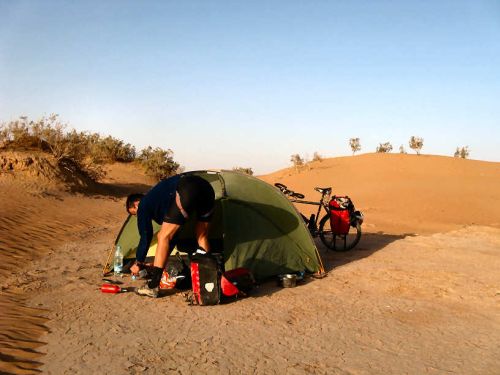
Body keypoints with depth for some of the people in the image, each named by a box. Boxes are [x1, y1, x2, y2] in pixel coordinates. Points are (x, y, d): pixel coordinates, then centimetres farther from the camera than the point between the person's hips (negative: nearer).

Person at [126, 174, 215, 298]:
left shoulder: (144, 205, 17)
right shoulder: (155, 197, 39)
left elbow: (145, 237, 19)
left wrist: (138, 263, 32)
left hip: (185, 191, -8)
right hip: (207, 187, 9)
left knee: (163, 237, 3)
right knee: (202, 237, 23)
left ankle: (152, 287, 4)